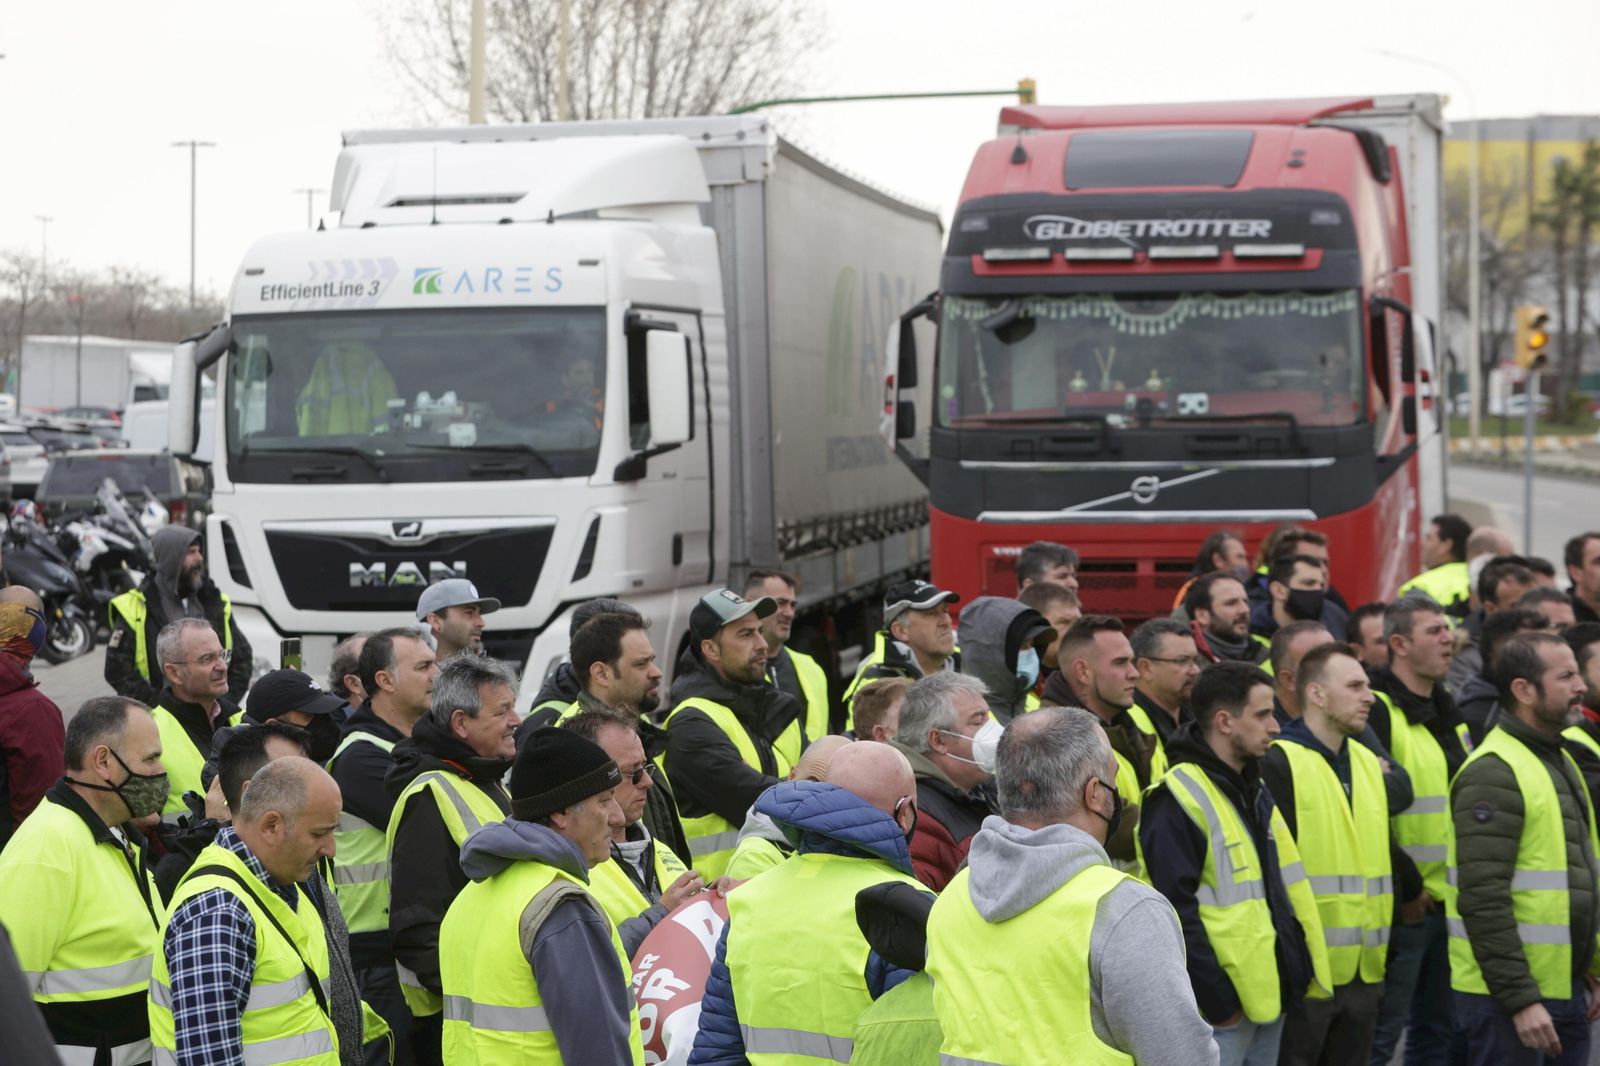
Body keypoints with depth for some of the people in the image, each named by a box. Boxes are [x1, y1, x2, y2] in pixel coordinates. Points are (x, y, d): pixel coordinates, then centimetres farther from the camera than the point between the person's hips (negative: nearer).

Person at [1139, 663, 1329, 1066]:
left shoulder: (1255, 789, 14)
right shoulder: (1178, 800, -15)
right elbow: (1176, 912, -19)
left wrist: (1298, 970, 14)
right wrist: (1217, 998, -19)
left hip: (1270, 992, 9)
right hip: (1224, 1001, -9)